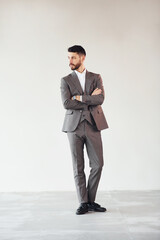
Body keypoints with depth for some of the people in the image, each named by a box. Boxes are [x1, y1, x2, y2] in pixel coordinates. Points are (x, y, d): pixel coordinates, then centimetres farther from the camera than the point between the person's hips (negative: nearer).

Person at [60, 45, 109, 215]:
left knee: (97, 164, -1)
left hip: (92, 125, 1)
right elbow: (66, 103, -8)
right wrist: (90, 100, -7)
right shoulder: (66, 81, 8)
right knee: (78, 167, 1)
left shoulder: (96, 78, 11)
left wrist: (80, 97, -8)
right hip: (74, 126, -1)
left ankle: (91, 200, 14)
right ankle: (83, 203, 10)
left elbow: (100, 99, -6)